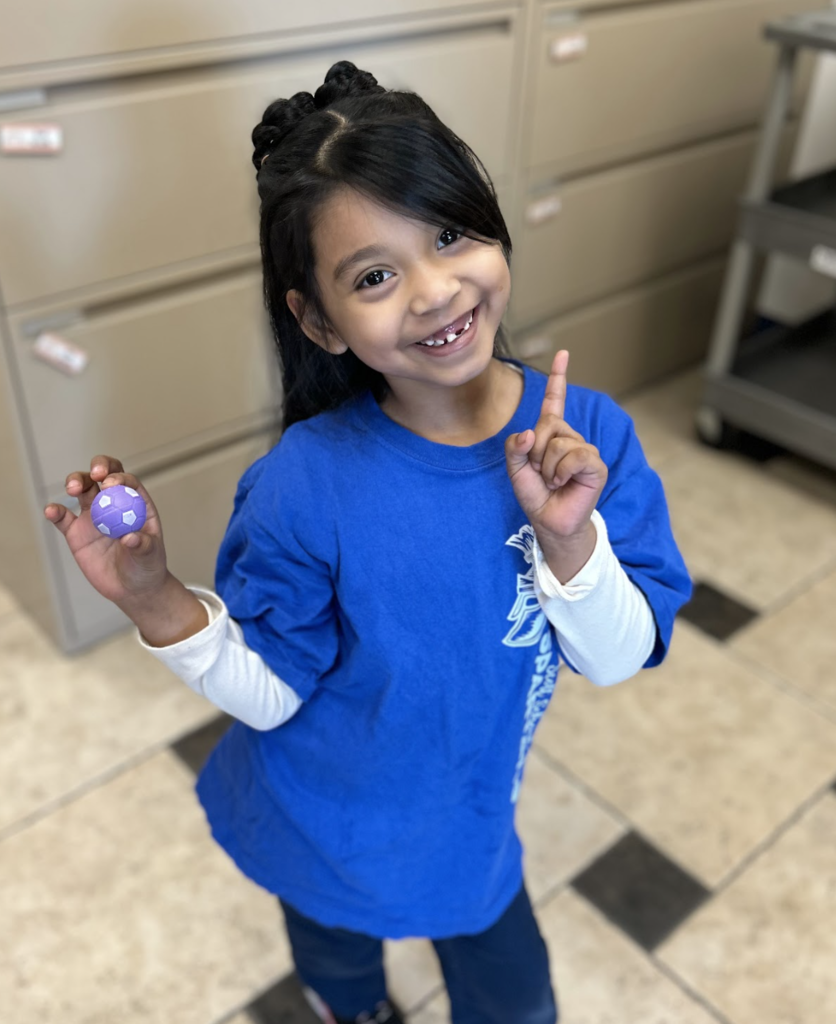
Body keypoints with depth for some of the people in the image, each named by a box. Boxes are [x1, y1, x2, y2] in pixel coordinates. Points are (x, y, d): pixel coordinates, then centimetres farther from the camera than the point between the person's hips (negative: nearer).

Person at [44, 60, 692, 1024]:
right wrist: (157, 600, -35)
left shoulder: (586, 435, -22)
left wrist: (567, 538, -35)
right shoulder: (306, 486, -29)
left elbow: (617, 661, -17)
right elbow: (269, 692, -19)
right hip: (322, 835, -1)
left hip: (470, 831, 2)